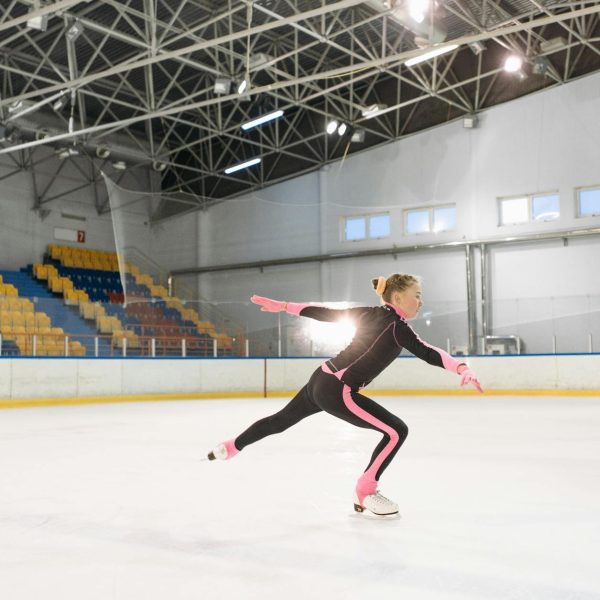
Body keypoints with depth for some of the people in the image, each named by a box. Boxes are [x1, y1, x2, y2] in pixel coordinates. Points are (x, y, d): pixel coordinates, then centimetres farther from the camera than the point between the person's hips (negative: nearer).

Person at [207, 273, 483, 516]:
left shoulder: (370, 313, 9)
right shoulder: (397, 326, -13)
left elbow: (325, 312, 13)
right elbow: (427, 353, -29)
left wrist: (282, 306, 19)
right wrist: (462, 368, -41)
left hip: (321, 380, 9)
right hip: (337, 392, -9)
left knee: (280, 420, 29)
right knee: (396, 431, -4)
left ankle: (229, 448, 48)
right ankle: (365, 492, 7)